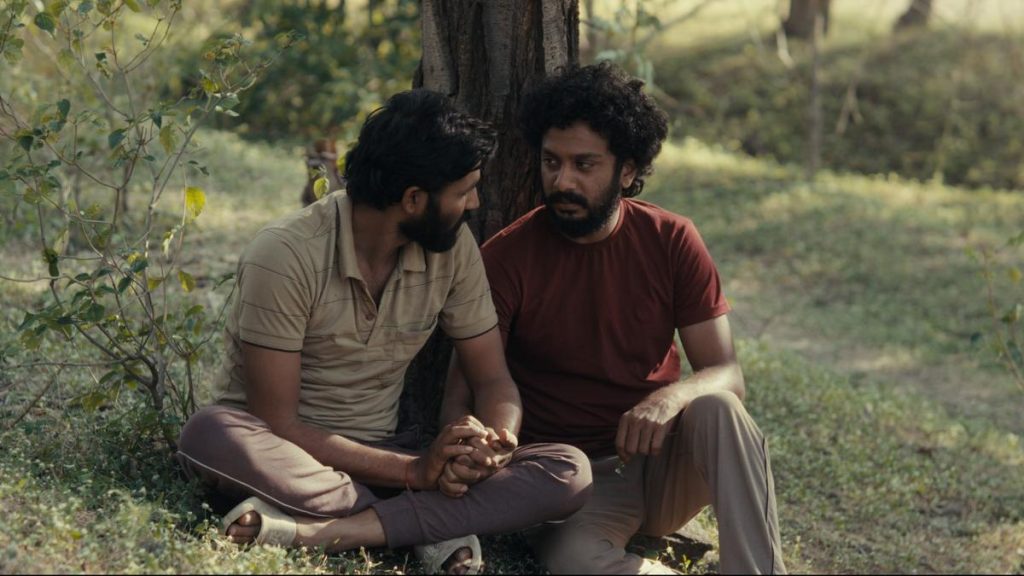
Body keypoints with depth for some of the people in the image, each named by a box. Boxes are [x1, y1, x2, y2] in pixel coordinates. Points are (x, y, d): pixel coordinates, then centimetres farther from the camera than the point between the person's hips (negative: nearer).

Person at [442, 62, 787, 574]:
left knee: (716, 409, -32)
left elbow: (727, 374, -4)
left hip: (663, 461, 2)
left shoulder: (672, 241, -2)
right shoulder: (506, 257, -7)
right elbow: (462, 390, -7)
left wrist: (673, 397, -29)